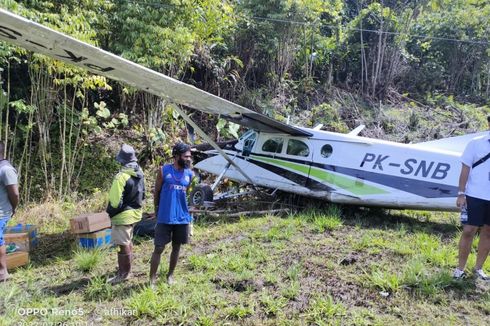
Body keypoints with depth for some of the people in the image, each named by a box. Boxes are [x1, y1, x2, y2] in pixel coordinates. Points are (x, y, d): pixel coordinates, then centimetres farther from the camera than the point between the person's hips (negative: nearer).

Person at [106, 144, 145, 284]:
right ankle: (126, 266, 38)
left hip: (123, 215, -9)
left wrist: (110, 212, -4)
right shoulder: (140, 174, 2)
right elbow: (142, 195, 10)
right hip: (135, 212, 9)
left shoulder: (122, 177, -24)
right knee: (128, 241, 23)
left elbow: (115, 200, -20)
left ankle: (124, 273, 11)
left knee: (123, 244, 1)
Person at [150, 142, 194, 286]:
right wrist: (157, 212, 9)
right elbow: (156, 192, 3)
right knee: (159, 248, 0)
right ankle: (152, 279, 13)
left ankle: (170, 275, 32)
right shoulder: (164, 171, -7)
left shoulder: (190, 174, 2)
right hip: (165, 218, -3)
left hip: (182, 218, 3)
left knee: (176, 247, 14)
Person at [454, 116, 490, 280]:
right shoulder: (476, 143, -3)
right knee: (468, 231, -1)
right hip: (475, 196, -3)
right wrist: (461, 193, -7)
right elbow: (465, 169, -2)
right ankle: (460, 268, 11)